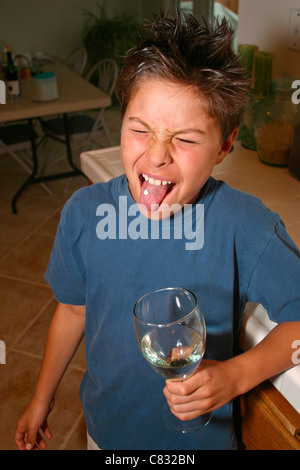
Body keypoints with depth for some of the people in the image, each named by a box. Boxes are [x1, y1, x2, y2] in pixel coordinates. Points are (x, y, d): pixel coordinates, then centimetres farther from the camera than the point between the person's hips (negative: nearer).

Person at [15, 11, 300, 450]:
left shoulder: (246, 226, -27)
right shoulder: (84, 212, -18)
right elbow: (73, 309, -3)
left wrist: (236, 375, -29)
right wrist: (42, 397, 8)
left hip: (201, 434, -2)